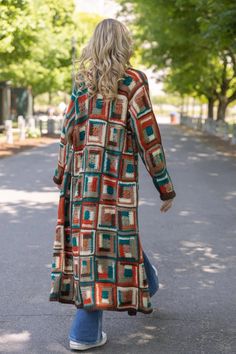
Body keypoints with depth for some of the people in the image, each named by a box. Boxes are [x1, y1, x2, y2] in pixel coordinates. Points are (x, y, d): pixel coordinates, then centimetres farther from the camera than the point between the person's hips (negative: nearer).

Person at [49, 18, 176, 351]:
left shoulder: (83, 80, 9)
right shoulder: (133, 81, -6)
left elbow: (68, 130, 11)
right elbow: (147, 137, -9)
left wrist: (62, 175, 20)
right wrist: (165, 186, -2)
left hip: (81, 174, 7)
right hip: (115, 175, -6)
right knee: (109, 238, -1)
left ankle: (147, 283, 44)